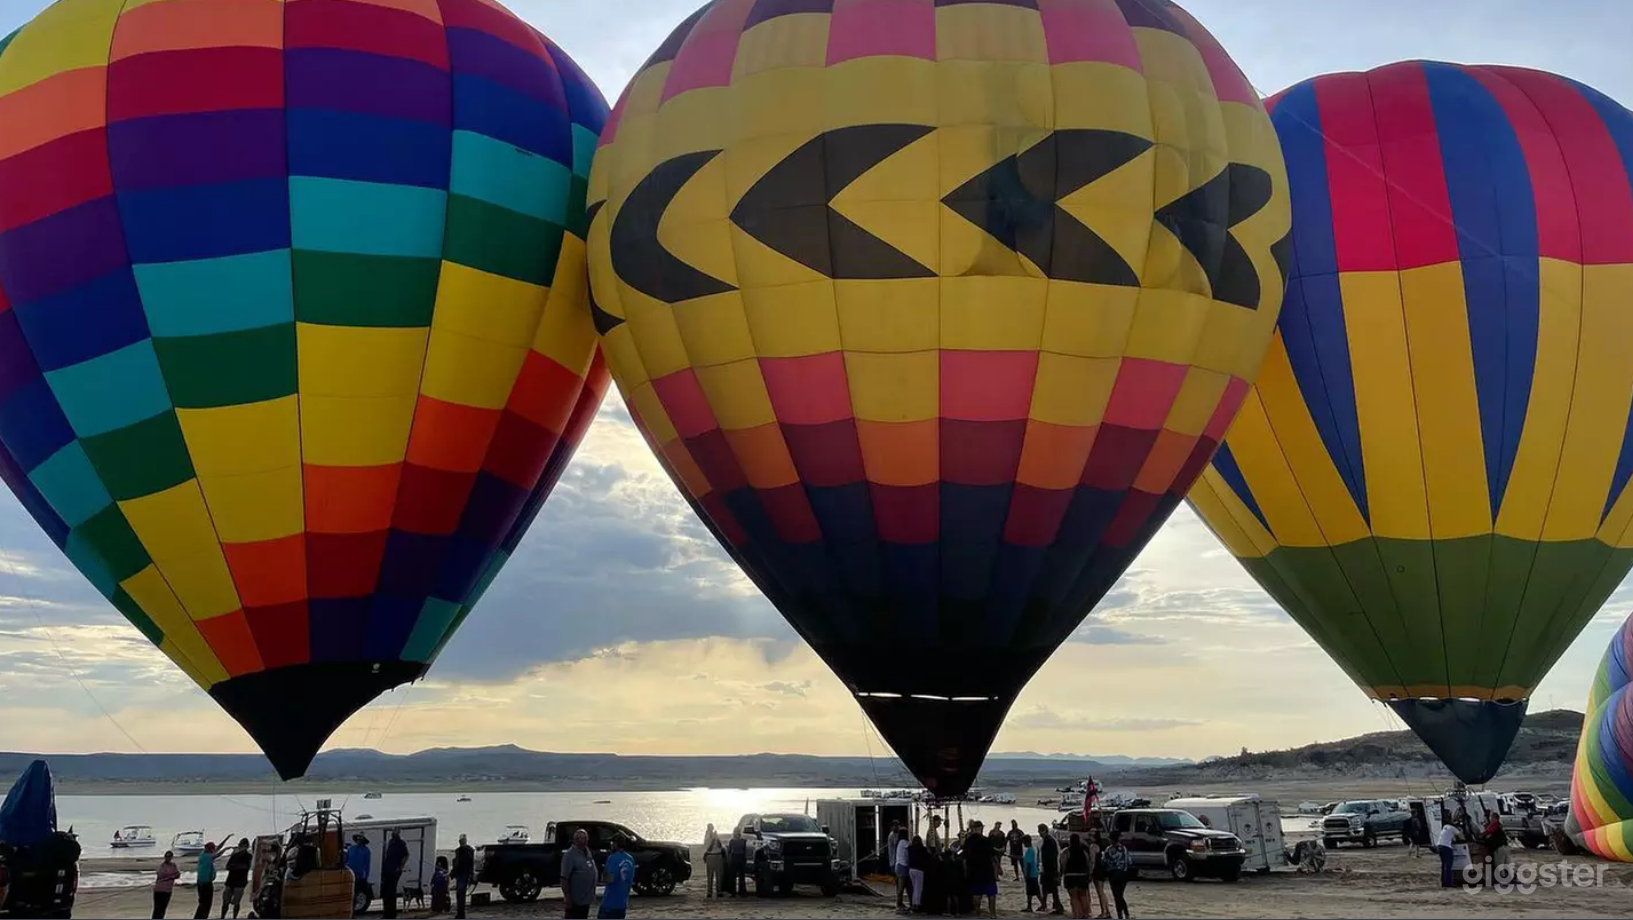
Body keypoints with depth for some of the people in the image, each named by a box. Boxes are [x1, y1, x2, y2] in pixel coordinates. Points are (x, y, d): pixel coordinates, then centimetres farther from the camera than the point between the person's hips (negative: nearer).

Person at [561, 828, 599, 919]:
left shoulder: (588, 852, 9)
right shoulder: (570, 855, -18)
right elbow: (564, 878, -21)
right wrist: (567, 896, -24)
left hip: (587, 897, 9)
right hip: (575, 899, -9)